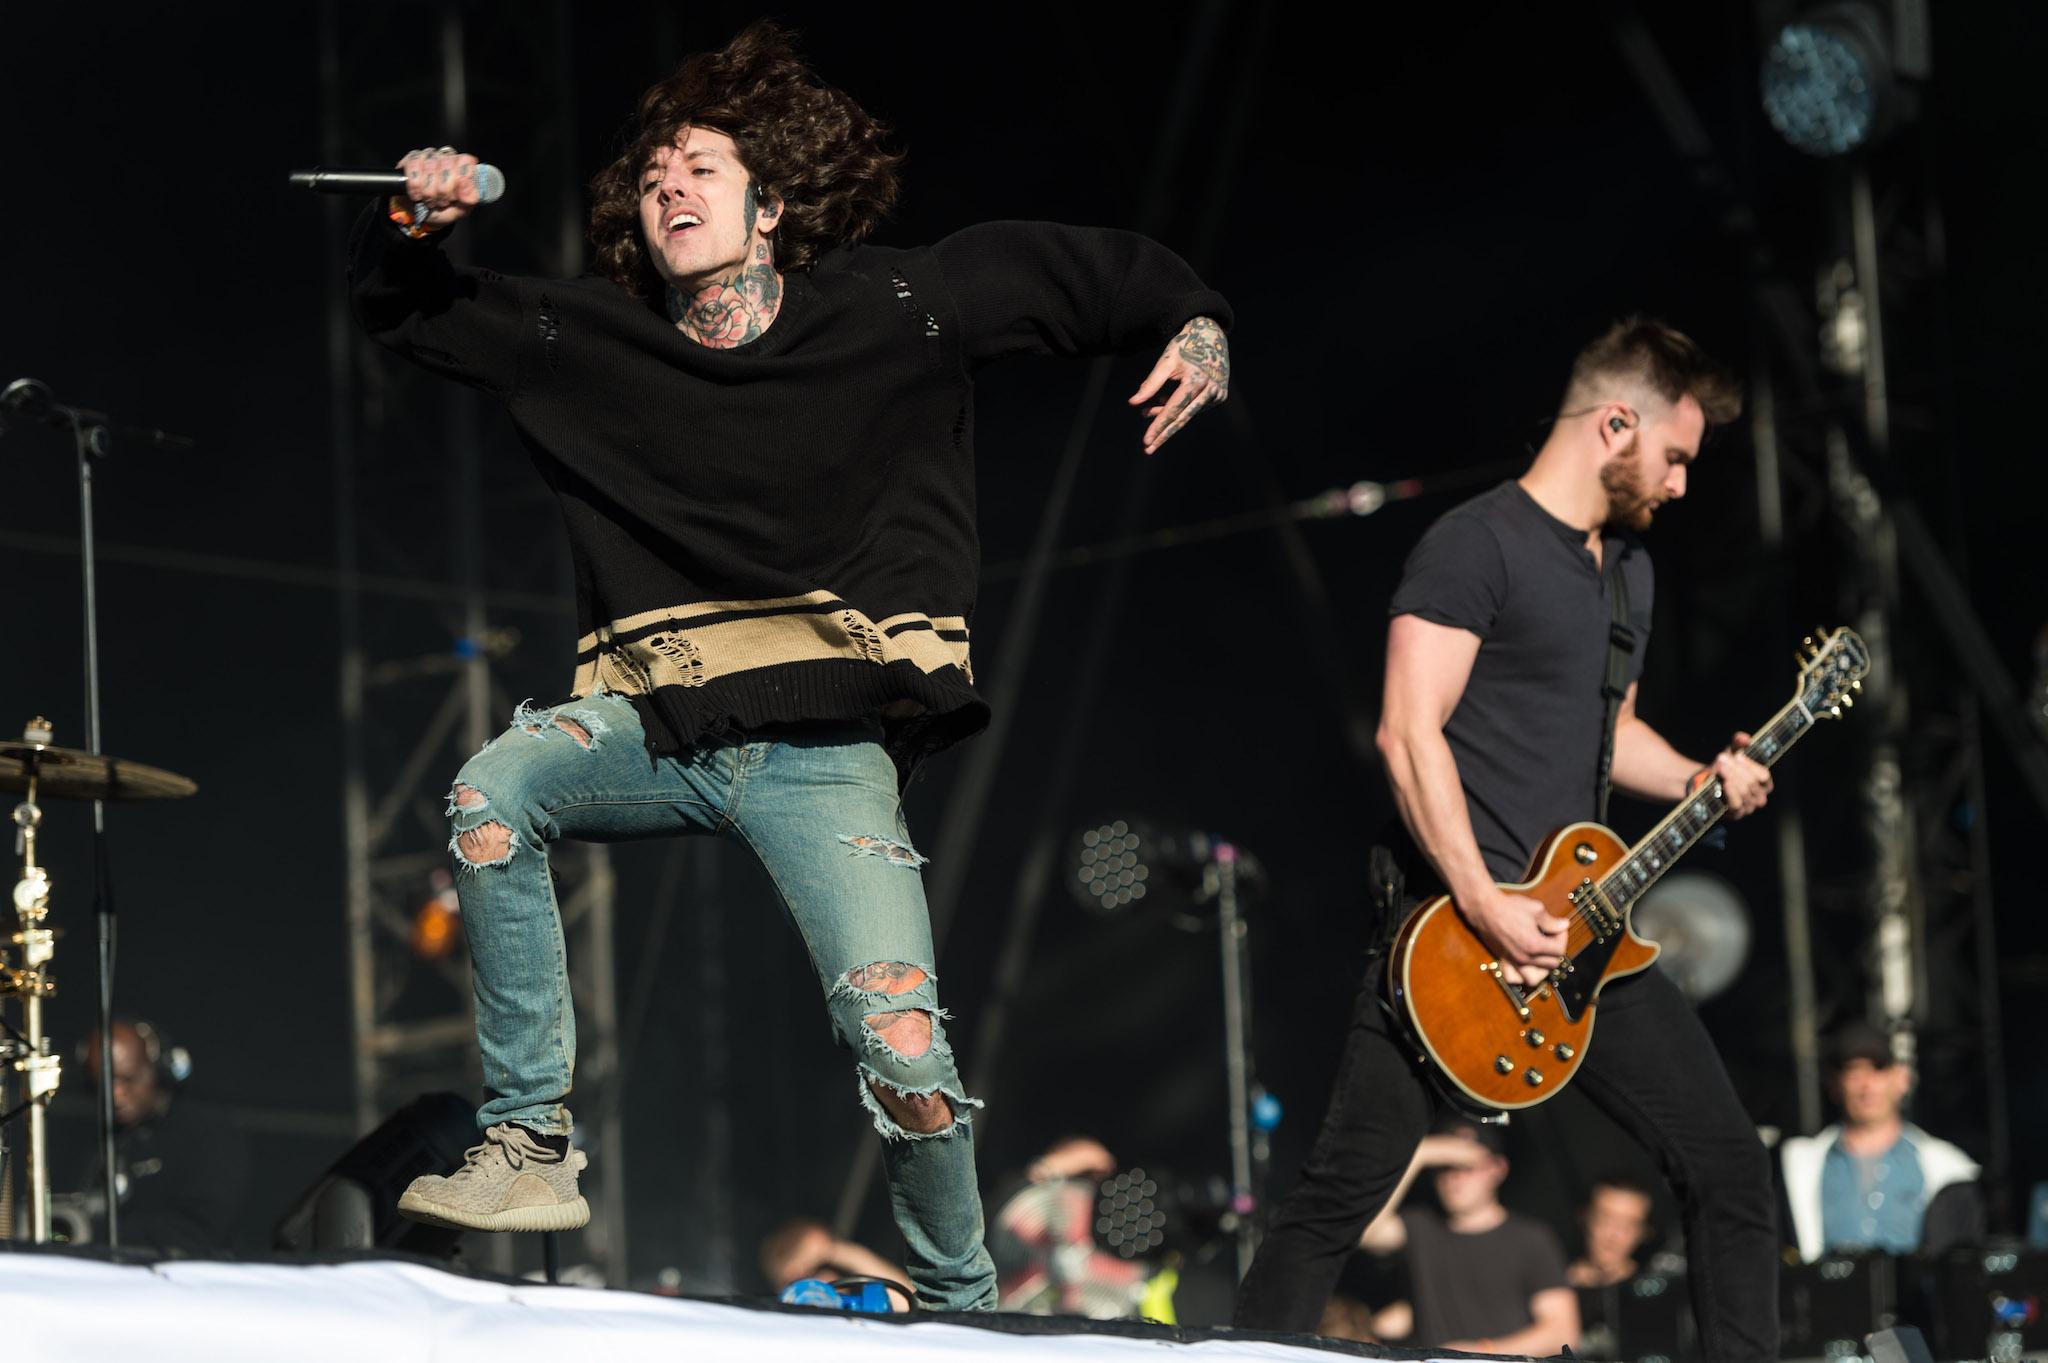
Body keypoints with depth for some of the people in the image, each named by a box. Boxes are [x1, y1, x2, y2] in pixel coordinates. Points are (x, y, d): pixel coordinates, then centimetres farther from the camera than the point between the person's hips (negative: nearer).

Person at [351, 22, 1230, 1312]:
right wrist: (412, 230, -1)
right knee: (494, 792, -28)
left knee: (902, 1047, -16)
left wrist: (1194, 324, 0)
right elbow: (404, 313, 19)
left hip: (828, 747, -2)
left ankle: (964, 1307, 11)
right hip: (661, 722, 2)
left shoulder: (894, 310, 5)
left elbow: (1091, 269, 15)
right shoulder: (589, 340, 10)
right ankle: (531, 1147, -17)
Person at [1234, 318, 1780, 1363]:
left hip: (1575, 925, 8)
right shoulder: (1477, 545, -10)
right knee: (1346, 1184, -8)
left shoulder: (1628, 566, 18)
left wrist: (1697, 779, 9)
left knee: (1728, 1165, 3)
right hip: (1454, 923, -8)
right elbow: (1409, 733, -17)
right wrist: (1485, 907, -23)